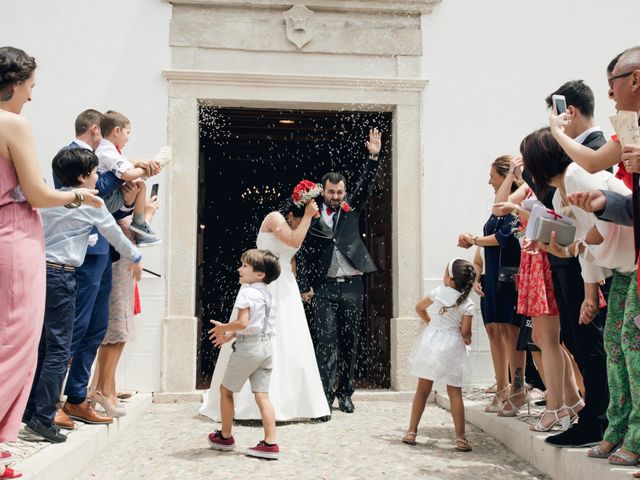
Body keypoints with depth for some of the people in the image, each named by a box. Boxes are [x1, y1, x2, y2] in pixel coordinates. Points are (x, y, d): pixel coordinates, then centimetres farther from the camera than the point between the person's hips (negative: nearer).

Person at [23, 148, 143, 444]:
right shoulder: (90, 203, -3)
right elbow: (114, 234, 8)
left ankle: (31, 409, 18)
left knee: (43, 345, 13)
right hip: (60, 275, -7)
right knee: (59, 349, -4)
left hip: (40, 270, 7)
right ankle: (42, 419, -6)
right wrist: (135, 259, 24)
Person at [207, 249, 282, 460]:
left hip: (247, 348, -7)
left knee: (225, 390, 11)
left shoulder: (247, 293, -12)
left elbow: (242, 323, -21)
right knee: (262, 395, 4)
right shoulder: (268, 295, 15)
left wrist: (223, 328, -3)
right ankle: (270, 444, -4)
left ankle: (225, 437, 22)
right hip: (266, 347, 7)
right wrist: (230, 335, 20)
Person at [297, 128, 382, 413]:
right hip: (324, 288, -2)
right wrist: (304, 286, -4)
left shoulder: (351, 209, 10)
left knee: (349, 342, 7)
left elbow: (365, 186, -2)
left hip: (352, 286, 2)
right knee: (325, 342, -5)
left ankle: (345, 393, 18)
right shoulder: (312, 216, 4)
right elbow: (304, 254, 3)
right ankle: (325, 395, 0)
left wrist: (373, 158, -14)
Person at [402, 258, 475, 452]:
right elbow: (465, 331, -9)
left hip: (430, 341, 2)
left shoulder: (438, 292, -2)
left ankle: (411, 432, 15)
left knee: (423, 389, 12)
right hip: (451, 348, -1)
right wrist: (467, 339, 13)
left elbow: (419, 308, 12)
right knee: (455, 392, 5)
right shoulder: (467, 304, -6)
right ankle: (460, 438, 2)